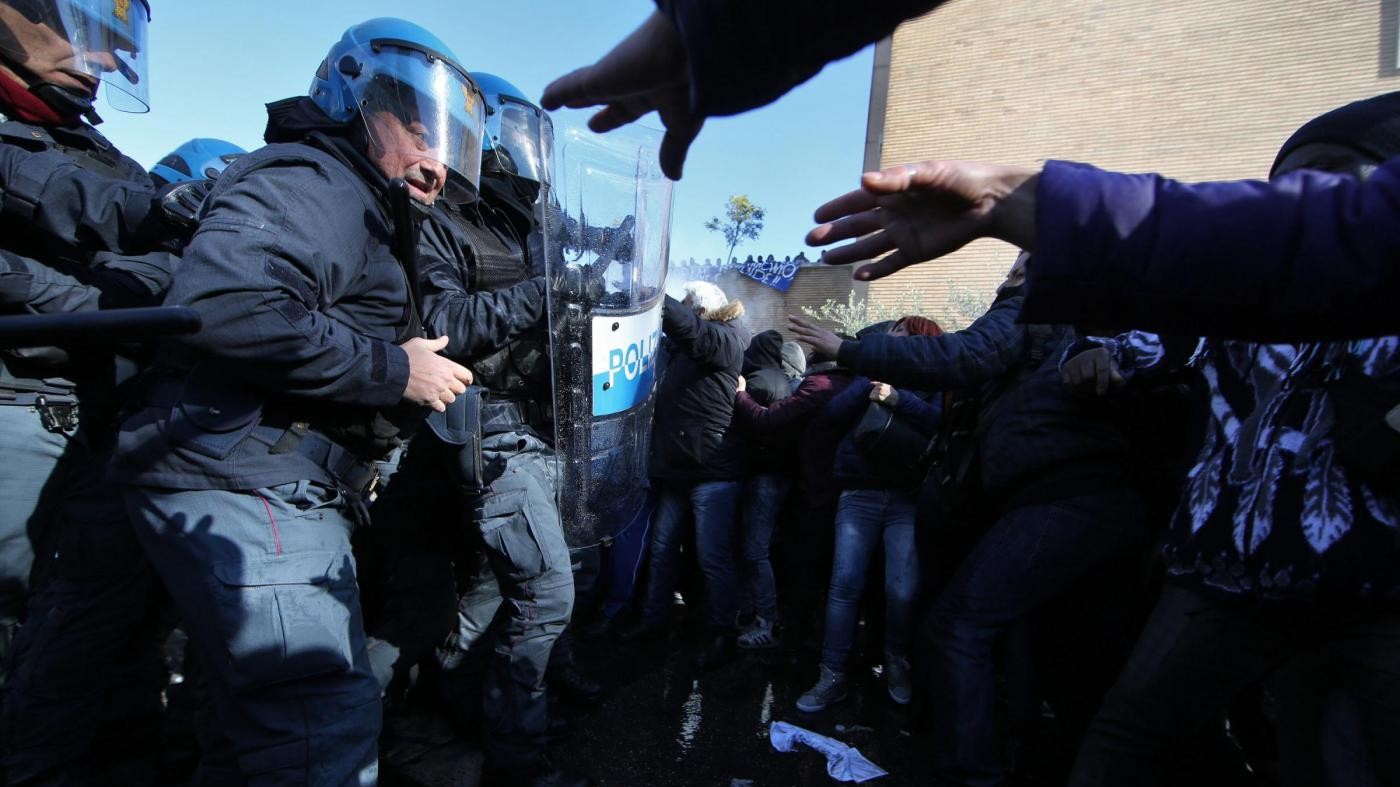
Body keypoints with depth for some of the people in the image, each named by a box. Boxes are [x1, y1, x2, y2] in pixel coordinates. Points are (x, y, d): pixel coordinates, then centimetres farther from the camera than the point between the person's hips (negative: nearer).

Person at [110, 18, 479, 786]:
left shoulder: (356, 208, 24)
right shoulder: (311, 183, -9)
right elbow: (222, 303, -27)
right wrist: (392, 370, -19)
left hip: (285, 494, 11)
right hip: (247, 488, -11)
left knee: (270, 716, 22)